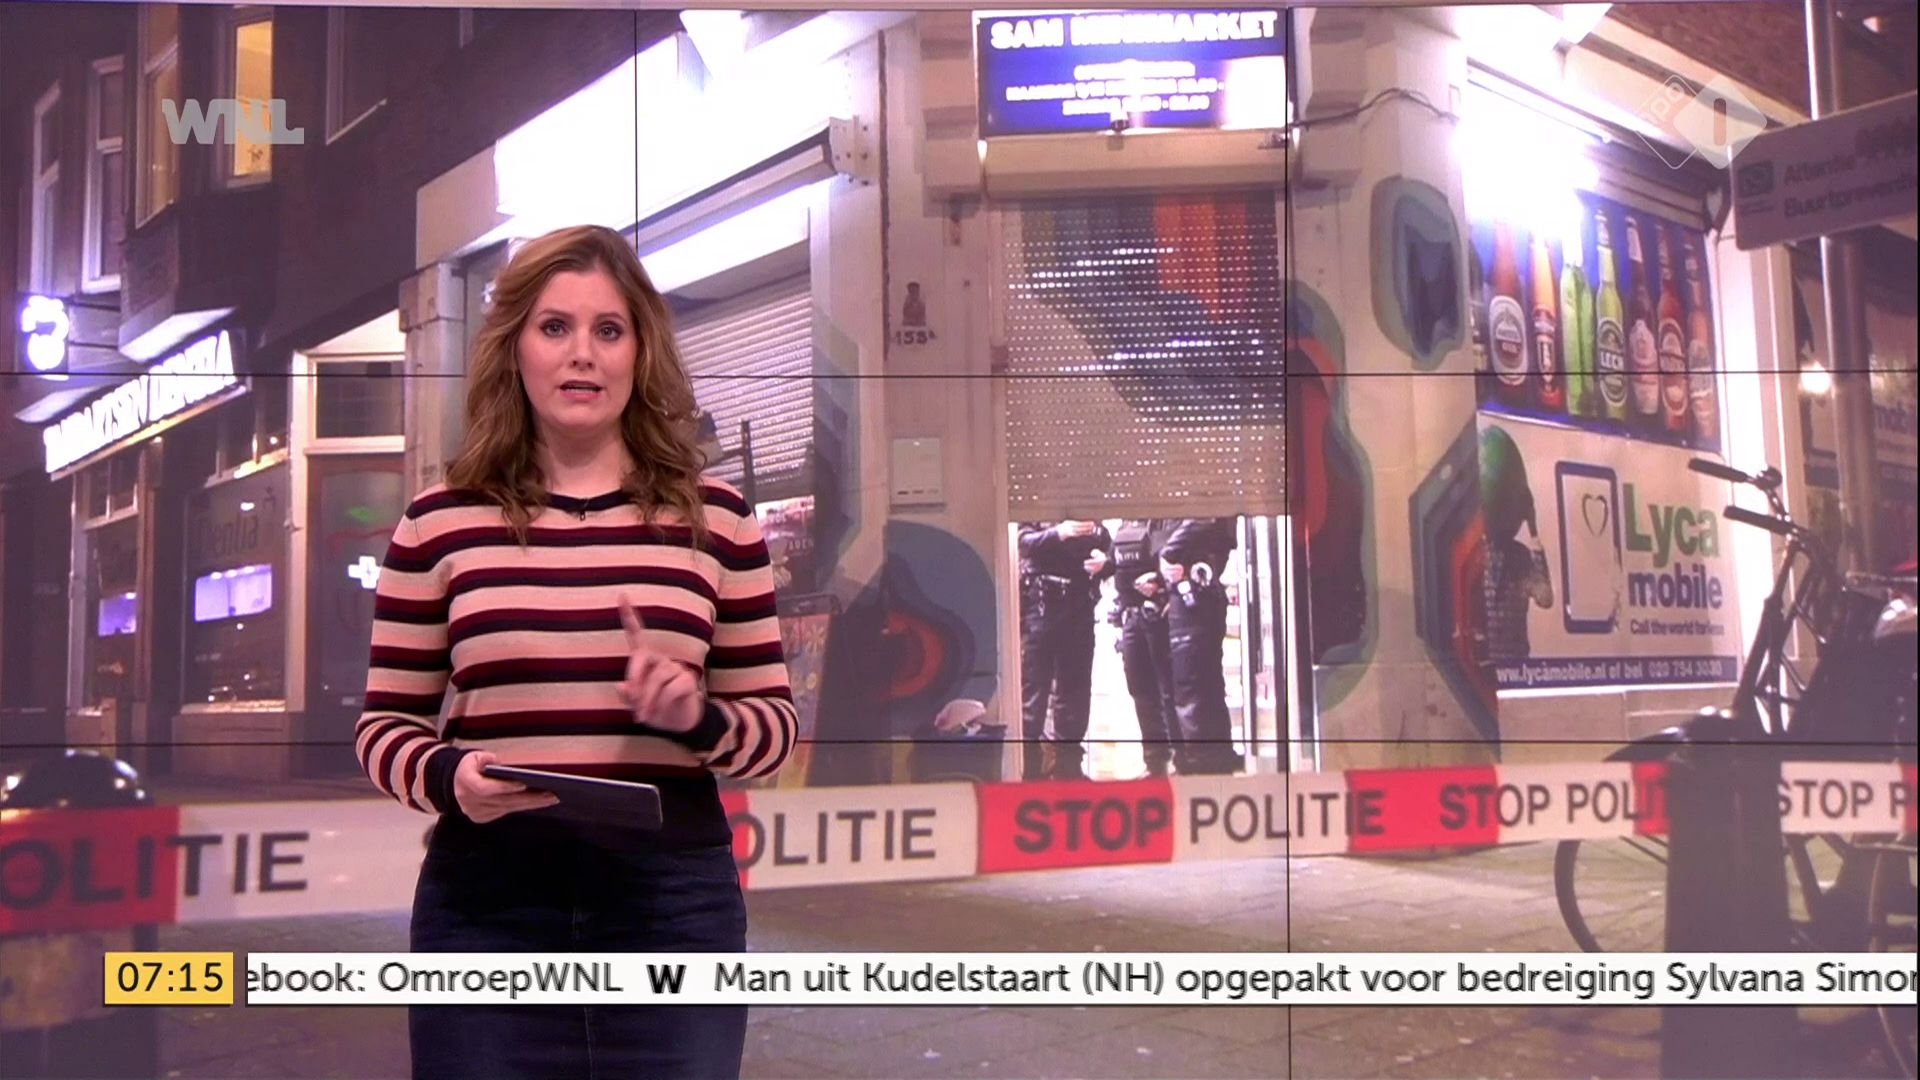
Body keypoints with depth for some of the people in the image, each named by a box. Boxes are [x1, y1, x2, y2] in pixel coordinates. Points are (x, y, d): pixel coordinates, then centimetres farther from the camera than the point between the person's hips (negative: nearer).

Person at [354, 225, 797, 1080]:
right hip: (487, 907, 0)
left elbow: (774, 722, 7)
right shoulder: (440, 522, 3)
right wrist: (446, 777, -14)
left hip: (674, 903, 1)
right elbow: (384, 728, 7)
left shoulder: (714, 518, 5)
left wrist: (698, 719, -13)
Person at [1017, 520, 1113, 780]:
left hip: (1079, 610, 4)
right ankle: (1028, 764, 0)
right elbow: (1026, 540, -14)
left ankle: (1068, 763, 16)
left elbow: (1109, 551, 6)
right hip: (1040, 606, -3)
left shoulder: (1094, 519, 14)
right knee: (1033, 688, -4)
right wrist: (1058, 533, -33)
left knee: (1075, 688, 7)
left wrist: (1104, 562, -18)